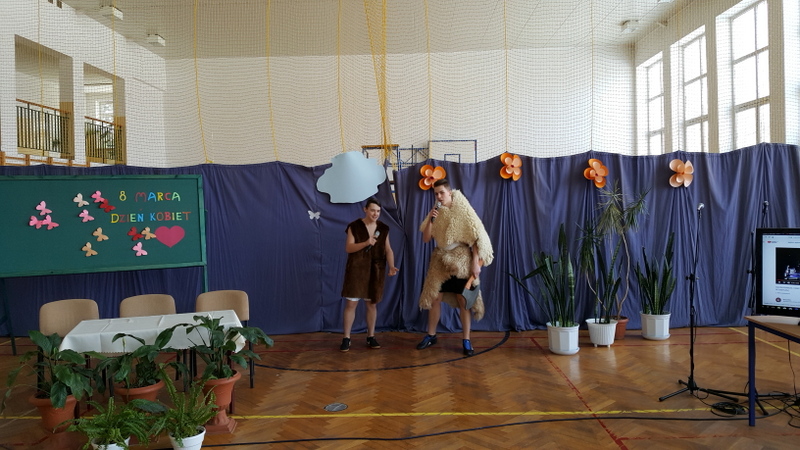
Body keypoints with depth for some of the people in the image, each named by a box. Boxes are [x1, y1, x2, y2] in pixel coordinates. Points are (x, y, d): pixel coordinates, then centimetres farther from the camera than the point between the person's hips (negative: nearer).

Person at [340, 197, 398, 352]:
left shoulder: (383, 228, 5)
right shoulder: (354, 226, -4)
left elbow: (388, 249, 3)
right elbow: (348, 248, -9)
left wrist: (391, 266, -13)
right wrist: (365, 243, -23)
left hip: (375, 271, 3)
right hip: (356, 269, -3)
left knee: (372, 303, 9)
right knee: (351, 304, -2)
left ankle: (371, 337, 19)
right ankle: (346, 338, 6)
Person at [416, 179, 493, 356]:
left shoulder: (463, 211, -8)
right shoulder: (436, 213, 5)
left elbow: (477, 238, -8)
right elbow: (426, 239, 2)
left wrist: (476, 262, -15)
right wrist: (429, 219, -12)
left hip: (462, 262, -4)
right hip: (440, 261, 4)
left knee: (463, 301, 0)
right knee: (434, 298, 6)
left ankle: (466, 341, 9)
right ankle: (431, 336, 20)